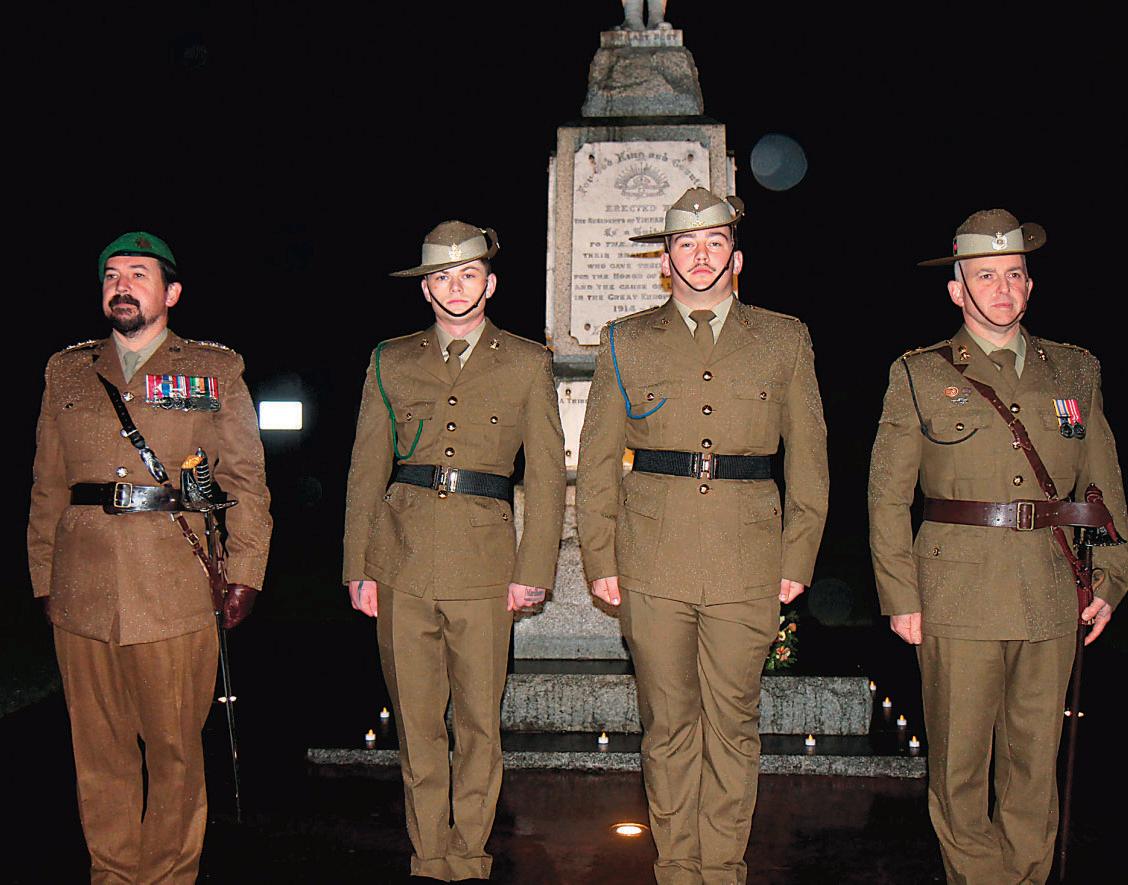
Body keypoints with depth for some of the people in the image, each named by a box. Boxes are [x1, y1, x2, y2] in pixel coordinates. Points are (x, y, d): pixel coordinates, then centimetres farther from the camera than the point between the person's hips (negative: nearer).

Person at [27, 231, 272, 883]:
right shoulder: (68, 372, 16)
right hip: (82, 593, 3)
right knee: (100, 750, 8)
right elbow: (47, 487, 16)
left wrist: (244, 576, -2)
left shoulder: (215, 371, 9)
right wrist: (44, 578, 9)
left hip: (176, 590, -2)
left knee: (175, 749, 2)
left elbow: (245, 481, 5)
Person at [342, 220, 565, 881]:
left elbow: (546, 475, 6)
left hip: (484, 557, -1)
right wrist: (359, 568, 4)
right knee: (416, 720, 6)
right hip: (402, 555, 2)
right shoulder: (391, 361, 13)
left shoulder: (527, 363, 9)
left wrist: (533, 571, -2)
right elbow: (366, 472, 12)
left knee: (480, 721, 2)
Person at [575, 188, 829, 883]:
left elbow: (809, 456, 11)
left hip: (748, 562, 0)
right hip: (652, 561, 0)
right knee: (668, 724, 6)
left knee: (733, 724, 5)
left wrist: (798, 559, 4)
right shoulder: (627, 342, 10)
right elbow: (598, 460, 10)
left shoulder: (784, 341, 10)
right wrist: (601, 559, 3)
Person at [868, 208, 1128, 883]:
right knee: (960, 763, 3)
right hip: (958, 596, -2)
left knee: (1037, 759, 10)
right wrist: (901, 596, -5)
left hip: (1054, 598, 3)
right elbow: (888, 499, 1)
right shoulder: (920, 377, 4)